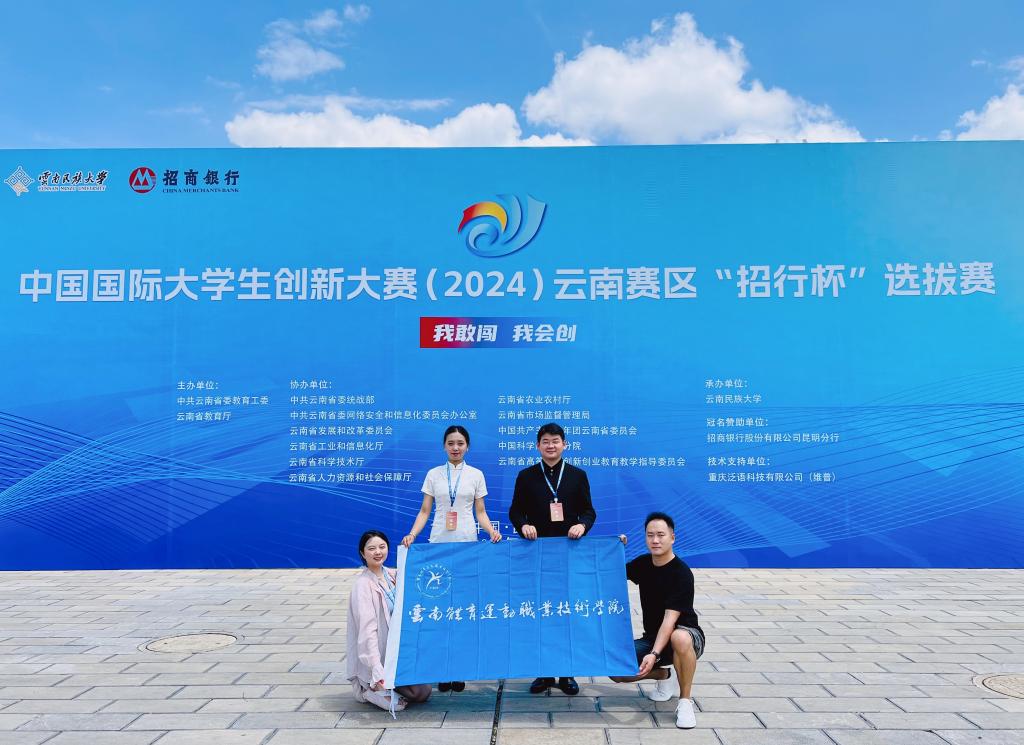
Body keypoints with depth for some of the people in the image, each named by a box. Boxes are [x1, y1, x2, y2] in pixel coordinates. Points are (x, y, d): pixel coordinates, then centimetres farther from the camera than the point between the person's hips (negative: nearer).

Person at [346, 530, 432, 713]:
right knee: (419, 693, -12)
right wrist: (376, 668, -36)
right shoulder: (363, 584, -19)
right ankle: (366, 689, 1)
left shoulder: (392, 575, 3)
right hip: (377, 656, -7)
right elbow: (367, 629, -27)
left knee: (425, 690, 4)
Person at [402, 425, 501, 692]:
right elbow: (424, 511, 5)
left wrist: (491, 531, -12)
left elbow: (480, 512, 6)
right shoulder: (433, 474, 6)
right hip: (438, 544, 1)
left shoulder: (476, 475, 5)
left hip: (467, 544, 0)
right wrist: (412, 535, -11)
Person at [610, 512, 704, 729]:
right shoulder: (643, 563, 2)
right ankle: (665, 676, 13)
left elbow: (670, 620, -26)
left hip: (685, 634, -6)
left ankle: (685, 701, -19)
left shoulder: (681, 573, -18)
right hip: (652, 638, 6)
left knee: (680, 638, -42)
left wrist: (654, 654, -37)